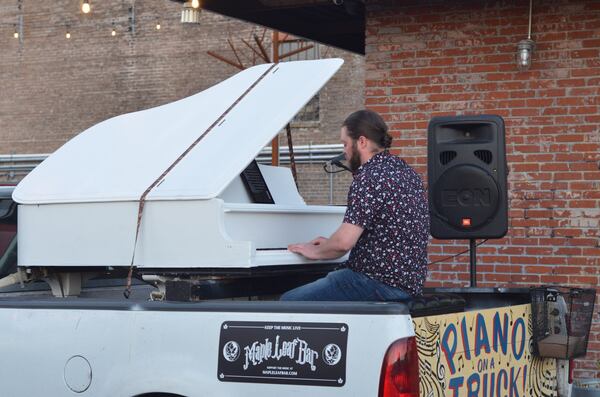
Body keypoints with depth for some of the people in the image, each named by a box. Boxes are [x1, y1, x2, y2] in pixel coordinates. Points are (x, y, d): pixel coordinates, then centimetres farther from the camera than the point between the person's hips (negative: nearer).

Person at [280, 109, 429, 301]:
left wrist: (315, 251, -1)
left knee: (289, 302, -7)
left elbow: (344, 241, -22)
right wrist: (330, 244, 24)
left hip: (378, 283, -10)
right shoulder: (406, 172, 14)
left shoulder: (369, 177, -16)